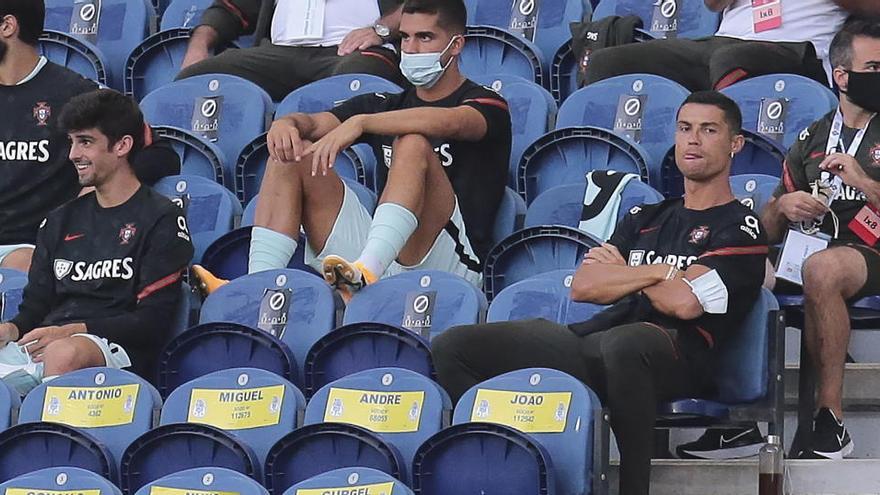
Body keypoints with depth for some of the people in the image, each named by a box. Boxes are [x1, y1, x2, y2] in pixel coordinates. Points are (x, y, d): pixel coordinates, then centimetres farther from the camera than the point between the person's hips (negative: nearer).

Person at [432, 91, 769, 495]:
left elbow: (684, 303, -9)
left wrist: (619, 272, 9)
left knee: (621, 343, -46)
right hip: (595, 338, 7)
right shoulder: (646, 218, 28)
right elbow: (583, 287, 14)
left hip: (674, 357, -7)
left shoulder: (741, 229, 7)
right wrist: (657, 272, 2)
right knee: (451, 347, -7)